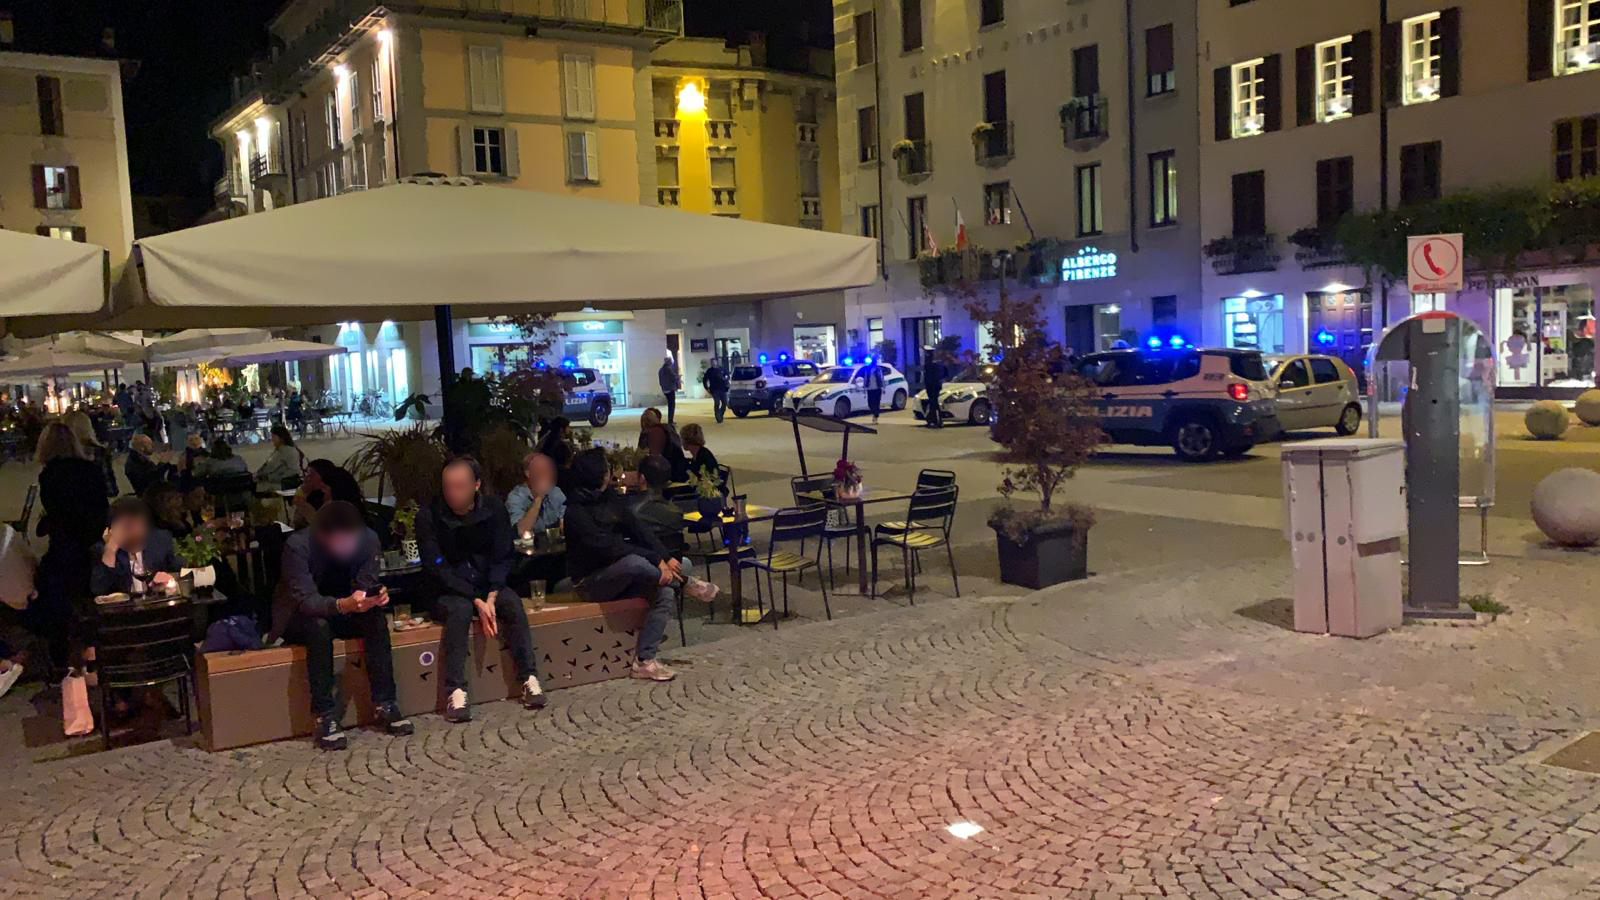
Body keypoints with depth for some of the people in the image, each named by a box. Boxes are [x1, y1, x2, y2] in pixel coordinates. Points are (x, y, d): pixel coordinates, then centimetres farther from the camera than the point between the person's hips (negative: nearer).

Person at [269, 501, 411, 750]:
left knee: (376, 619, -25)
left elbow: (366, 586, -10)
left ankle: (385, 704, -20)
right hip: (298, 616, -3)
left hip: (343, 611, 3)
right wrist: (344, 605, -51)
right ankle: (324, 715, -27)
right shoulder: (297, 545, -27)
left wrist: (376, 596, -35)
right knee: (319, 627, -35)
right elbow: (306, 600, -33)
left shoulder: (368, 538, -16)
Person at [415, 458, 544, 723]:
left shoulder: (494, 509, -6)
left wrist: (491, 597, -19)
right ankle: (456, 691, -34)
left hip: (488, 584, 3)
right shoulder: (429, 517, -14)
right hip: (451, 590, -2)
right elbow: (436, 568, -15)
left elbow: (503, 557, -3)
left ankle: (528, 678, -21)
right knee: (460, 611, -33)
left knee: (513, 604, -26)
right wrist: (476, 601, -23)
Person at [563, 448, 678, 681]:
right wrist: (655, 560, -27)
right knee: (634, 562, -36)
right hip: (591, 581, -7)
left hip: (620, 578, 7)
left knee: (666, 594, -17)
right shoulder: (576, 511, -15)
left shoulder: (612, 500, 8)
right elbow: (607, 546, -24)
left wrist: (665, 557, -13)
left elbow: (639, 530, 2)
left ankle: (644, 660, -17)